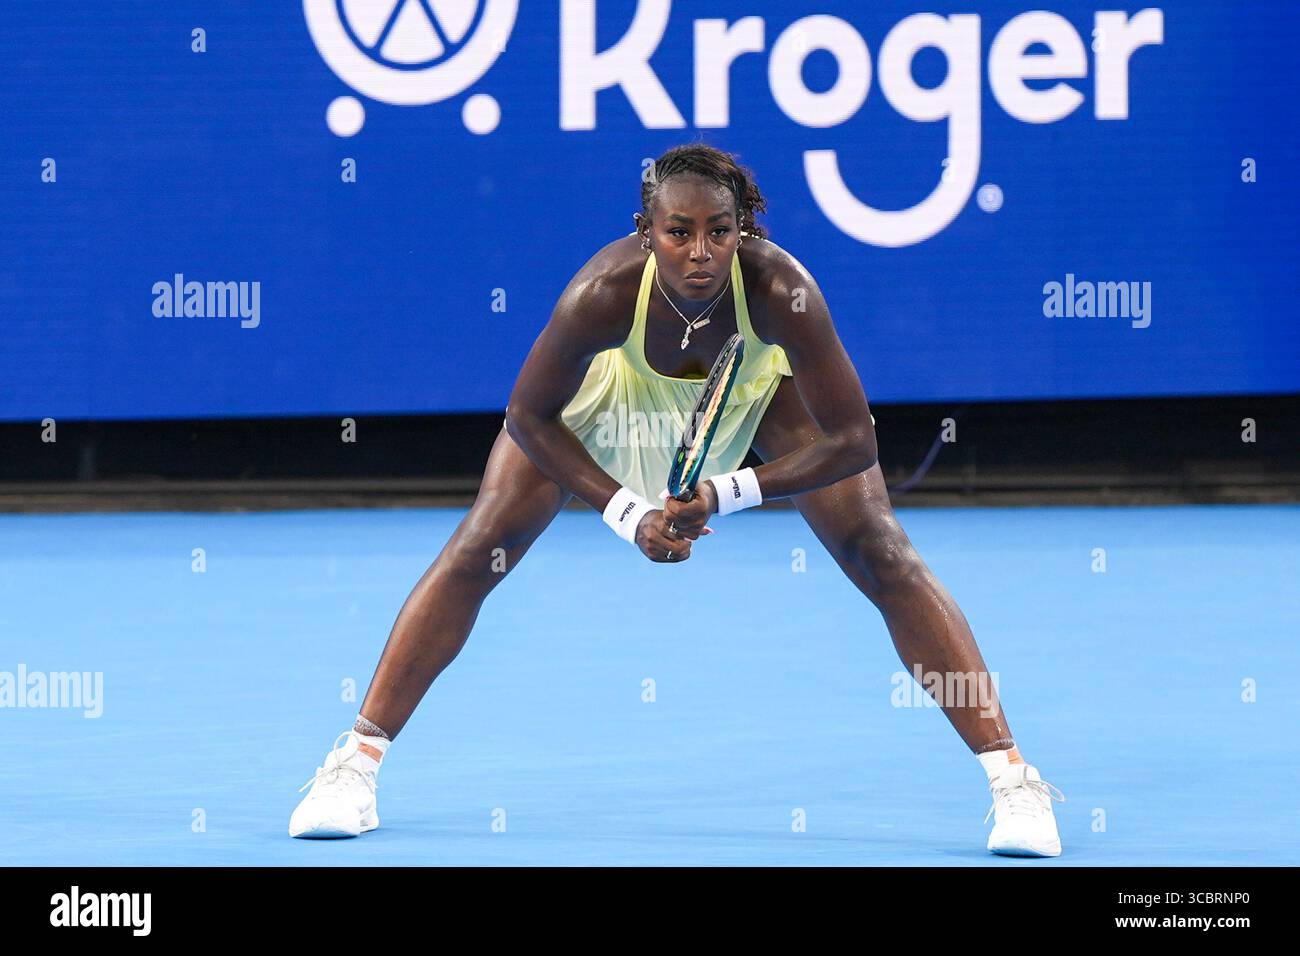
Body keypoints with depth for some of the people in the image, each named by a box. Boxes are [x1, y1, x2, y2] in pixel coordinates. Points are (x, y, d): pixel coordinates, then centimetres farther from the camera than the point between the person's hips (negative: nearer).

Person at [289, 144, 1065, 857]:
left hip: (762, 379, 0)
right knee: (479, 549, -7)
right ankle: (354, 763, 4)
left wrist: (726, 495, -36)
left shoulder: (782, 292, -41)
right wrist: (628, 513, -28)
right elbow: (529, 418, -22)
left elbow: (852, 441, -31)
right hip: (616, 382, 0)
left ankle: (1011, 777, -5)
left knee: (880, 552, -11)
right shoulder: (604, 294, -40)